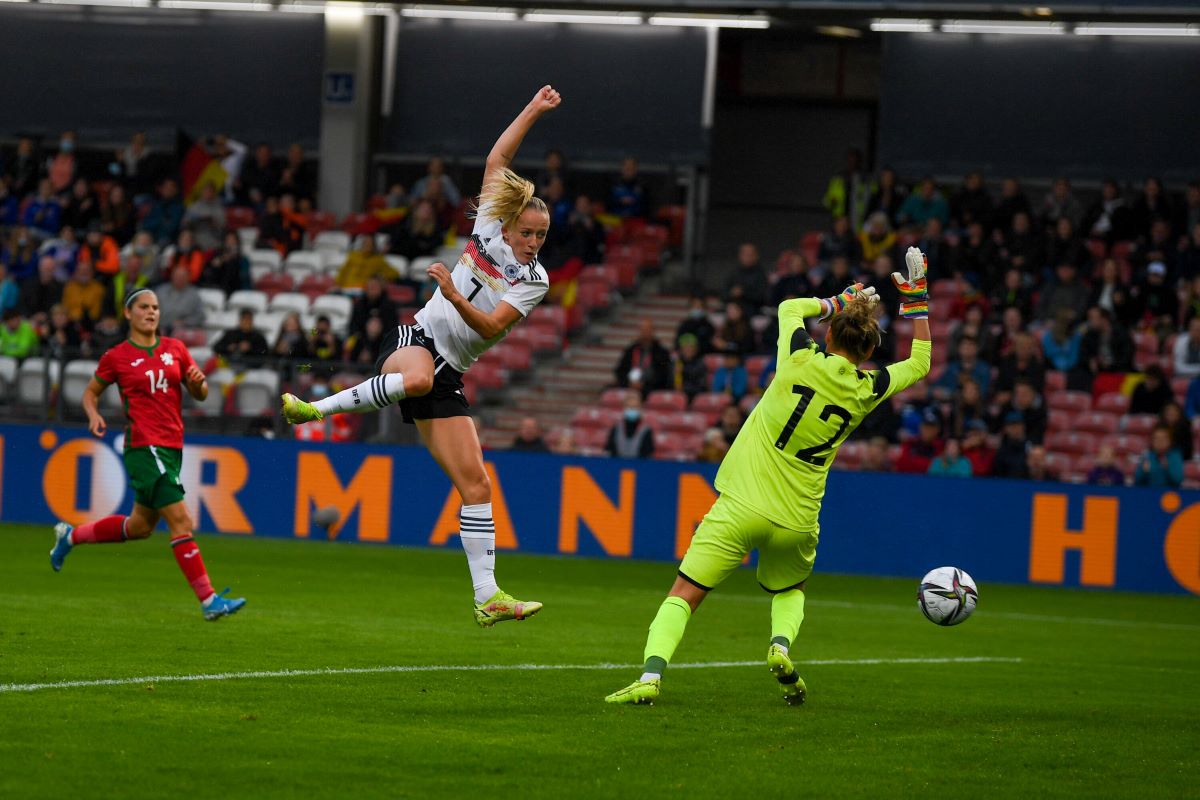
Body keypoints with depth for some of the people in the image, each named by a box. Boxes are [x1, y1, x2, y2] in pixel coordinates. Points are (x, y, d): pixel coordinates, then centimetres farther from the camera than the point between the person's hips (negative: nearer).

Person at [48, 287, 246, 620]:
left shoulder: (175, 349, 10)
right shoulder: (116, 357, -1)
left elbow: (199, 394, 14)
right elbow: (91, 392, 12)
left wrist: (198, 383, -9)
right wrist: (93, 416, -8)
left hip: (172, 447, 7)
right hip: (144, 446, -7)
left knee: (140, 526, 18)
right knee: (181, 521, -14)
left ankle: (70, 536, 39)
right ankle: (208, 600, -14)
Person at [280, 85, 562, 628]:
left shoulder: (535, 280, 3)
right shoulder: (490, 229, 4)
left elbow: (491, 327, -10)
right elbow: (496, 161, 8)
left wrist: (456, 297, -24)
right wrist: (533, 111, 5)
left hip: (448, 376, 2)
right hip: (415, 341, -2)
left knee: (475, 484, -6)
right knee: (419, 377, -43)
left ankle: (487, 598, -5)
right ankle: (320, 408, -27)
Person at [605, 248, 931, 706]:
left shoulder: (803, 361, -6)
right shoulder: (868, 389, -1)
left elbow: (789, 307, 17)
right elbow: (919, 363, 20)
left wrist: (839, 302, 28)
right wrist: (916, 301, 23)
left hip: (740, 507, -2)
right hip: (796, 520, 2)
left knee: (684, 595, 0)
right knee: (789, 590, 31)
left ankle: (651, 675, -20)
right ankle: (781, 644, 1)